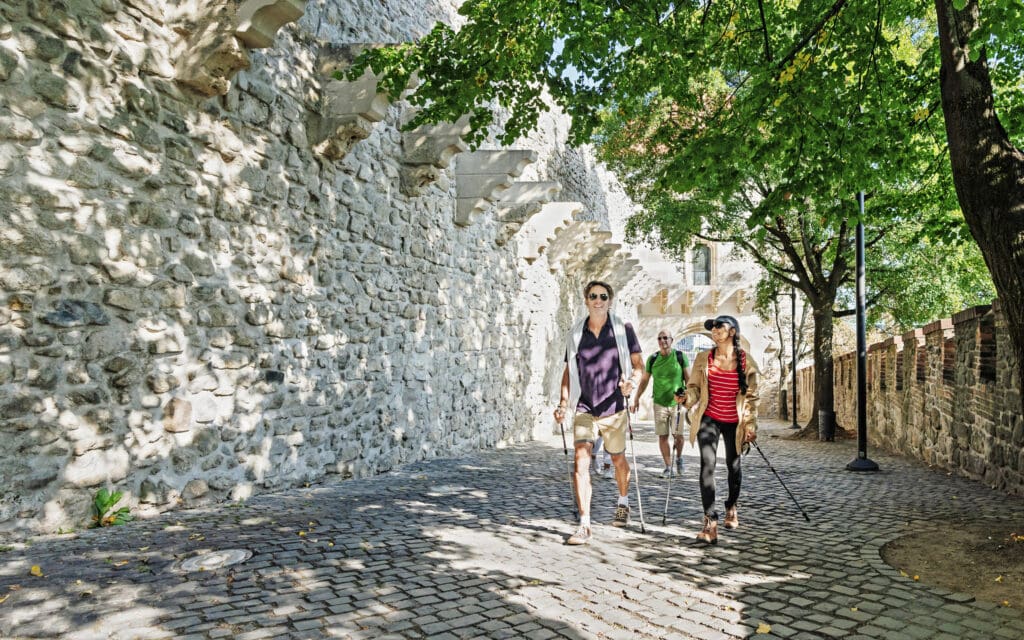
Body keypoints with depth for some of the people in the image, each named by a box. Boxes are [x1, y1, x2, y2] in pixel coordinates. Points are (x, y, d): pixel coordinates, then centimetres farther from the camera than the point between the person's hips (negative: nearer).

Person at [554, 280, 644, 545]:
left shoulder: (623, 329, -1)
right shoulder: (576, 333, 5)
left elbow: (638, 363, 0)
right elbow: (569, 370, 10)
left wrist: (632, 380, -22)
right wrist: (563, 403, 1)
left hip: (614, 407, 0)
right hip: (584, 409, 1)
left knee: (618, 459, 17)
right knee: (581, 460, -14)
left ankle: (623, 502, 45)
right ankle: (584, 526, -12)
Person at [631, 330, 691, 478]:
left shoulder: (680, 356, -2)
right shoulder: (652, 359, 3)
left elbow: (688, 378, 1)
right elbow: (644, 380, 8)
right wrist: (636, 399, 4)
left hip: (677, 403, -1)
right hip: (659, 403, 1)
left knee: (678, 435, 0)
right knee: (662, 436, 1)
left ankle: (679, 458, 29)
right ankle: (668, 467, 11)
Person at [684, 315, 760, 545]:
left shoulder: (746, 361, -4)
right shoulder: (703, 358, -2)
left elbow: (751, 396, 2)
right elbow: (693, 386, 5)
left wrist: (751, 425, 0)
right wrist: (690, 400, -16)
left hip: (734, 422, 1)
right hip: (709, 419, -1)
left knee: (733, 465, 15)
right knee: (707, 463, -17)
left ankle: (731, 508, 44)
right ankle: (710, 523, -17)